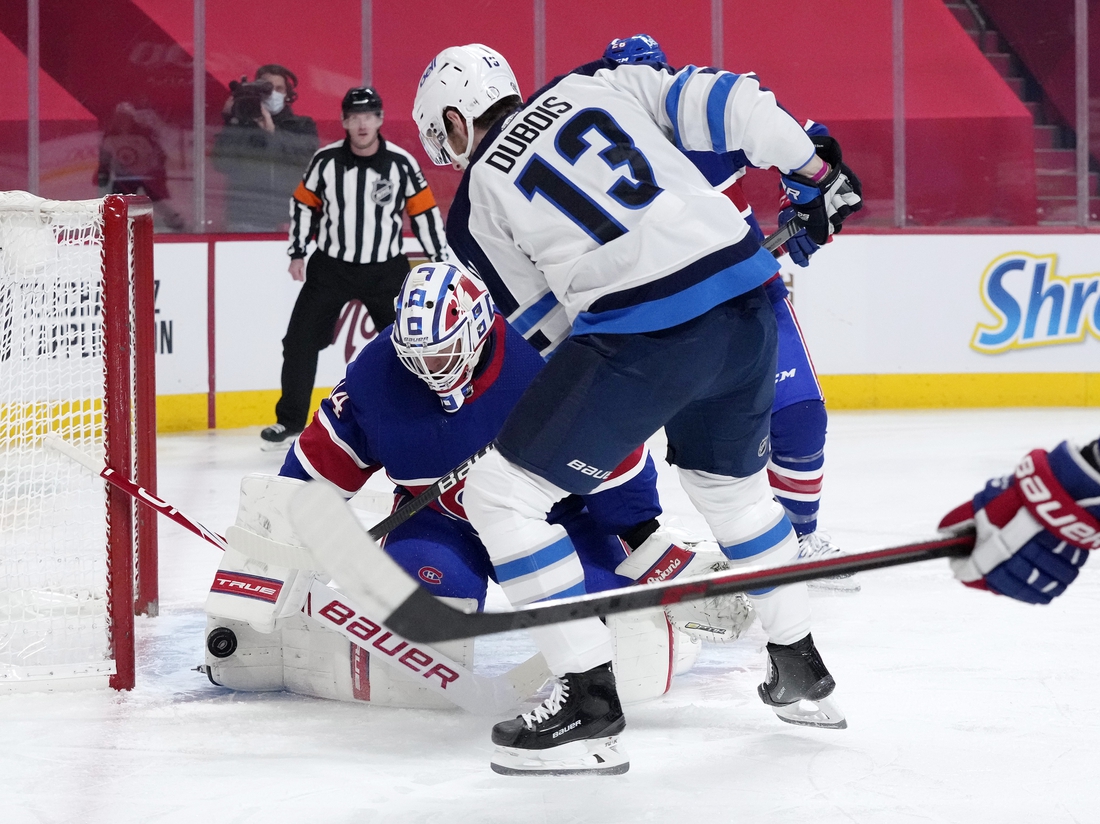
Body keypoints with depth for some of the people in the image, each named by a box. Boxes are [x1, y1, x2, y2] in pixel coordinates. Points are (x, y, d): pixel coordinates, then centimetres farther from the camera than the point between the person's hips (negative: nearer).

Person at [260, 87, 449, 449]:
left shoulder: (401, 164, -10)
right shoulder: (326, 160, -7)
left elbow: (424, 211, -2)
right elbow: (304, 203, 6)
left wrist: (441, 260, -2)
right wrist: (297, 252, 2)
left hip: (386, 269, -1)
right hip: (331, 266, 1)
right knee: (300, 341, -3)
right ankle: (290, 421, 7)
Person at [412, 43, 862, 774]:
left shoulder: (477, 199, 8)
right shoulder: (594, 85, 17)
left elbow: (546, 324, 14)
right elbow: (720, 103, 8)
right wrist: (813, 173, 18)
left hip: (643, 336, -6)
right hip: (748, 302, 6)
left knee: (502, 492, 3)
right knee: (731, 482, 32)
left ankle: (588, 698, -1)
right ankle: (802, 674, 42)